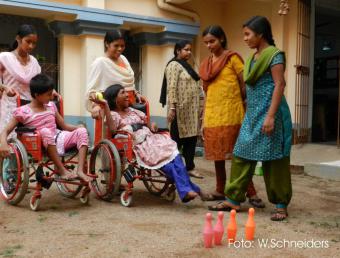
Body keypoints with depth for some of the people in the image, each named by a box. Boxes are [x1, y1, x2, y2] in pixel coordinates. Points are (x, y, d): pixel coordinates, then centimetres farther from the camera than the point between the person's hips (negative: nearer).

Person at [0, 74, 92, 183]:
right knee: (45, 132, -38)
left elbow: (65, 126, 18)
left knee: (81, 131, -16)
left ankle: (80, 170, -26)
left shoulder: (51, 106, 14)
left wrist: (78, 127, -1)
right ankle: (62, 170, -30)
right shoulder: (22, 112, -1)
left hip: (57, 139, 5)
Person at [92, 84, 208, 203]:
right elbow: (112, 128, -15)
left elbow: (147, 122, 32)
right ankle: (186, 190, -29)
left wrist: (152, 126, 6)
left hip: (150, 138, 6)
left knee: (173, 153, -21)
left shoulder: (133, 111, 27)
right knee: (163, 158, -28)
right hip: (138, 144, -6)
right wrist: (105, 105, -20)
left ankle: (186, 189, -24)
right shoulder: (113, 114, 7)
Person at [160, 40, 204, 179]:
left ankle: (190, 167, 17)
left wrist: (198, 108, 17)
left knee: (191, 138, 9)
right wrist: (172, 107, -24)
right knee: (177, 140, -1)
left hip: (191, 109, 8)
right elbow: (171, 88, -17)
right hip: (180, 109, -8)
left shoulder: (187, 66, 19)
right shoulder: (174, 65, -8)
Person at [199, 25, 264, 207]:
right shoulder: (206, 64, 15)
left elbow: (245, 85, -5)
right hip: (212, 115, 6)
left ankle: (251, 194, 0)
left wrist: (234, 103, 3)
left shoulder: (232, 58, -3)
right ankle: (220, 191, 22)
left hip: (230, 114, -6)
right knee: (217, 155, 11)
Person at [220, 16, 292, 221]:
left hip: (268, 114, -8)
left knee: (273, 159, -1)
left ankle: (281, 205, 10)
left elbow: (279, 85, -15)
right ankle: (234, 199, 12)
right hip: (252, 114, 8)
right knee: (242, 155, 6)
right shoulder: (253, 57, 16)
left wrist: (270, 116, -22)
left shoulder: (274, 54, -8)